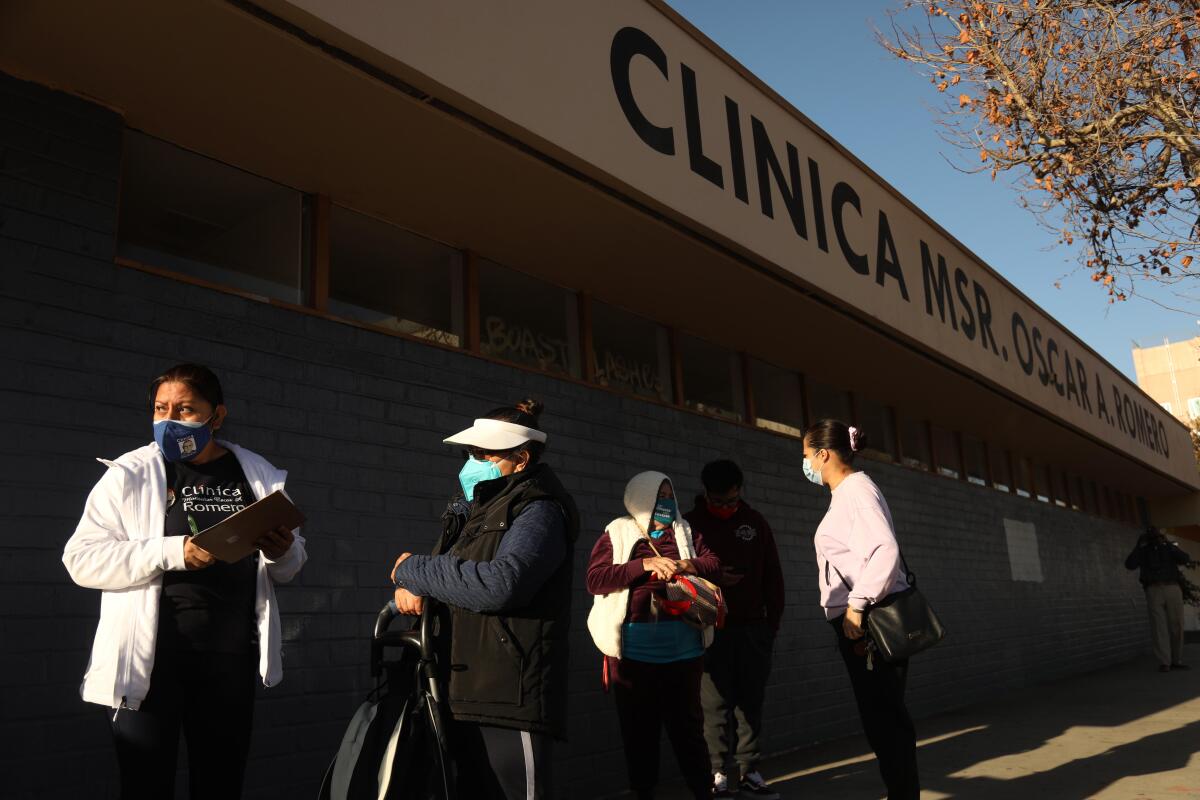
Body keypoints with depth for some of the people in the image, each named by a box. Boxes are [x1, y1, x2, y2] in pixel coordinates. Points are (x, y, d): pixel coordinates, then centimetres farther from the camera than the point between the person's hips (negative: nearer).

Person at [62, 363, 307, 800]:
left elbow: (289, 568, 16)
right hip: (151, 657, -3)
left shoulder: (260, 475, 9)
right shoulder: (130, 473, 0)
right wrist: (173, 551, -21)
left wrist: (282, 552, -8)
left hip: (232, 658, 3)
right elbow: (81, 558, -8)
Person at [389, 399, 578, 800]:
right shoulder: (473, 509, 15)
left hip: (510, 702, -8)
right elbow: (448, 565, 24)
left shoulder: (538, 512, -10)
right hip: (463, 697, 8)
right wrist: (409, 584, -1)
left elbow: (498, 585, -26)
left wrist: (412, 569, -13)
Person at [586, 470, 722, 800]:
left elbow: (714, 564, 7)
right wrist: (644, 564, -17)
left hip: (683, 648, 2)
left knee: (688, 723, 11)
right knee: (639, 728, 9)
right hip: (633, 650, -2)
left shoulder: (685, 532, 13)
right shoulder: (617, 533, 1)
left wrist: (683, 565, -13)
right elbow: (595, 579, -9)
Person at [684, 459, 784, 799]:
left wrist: (773, 621, 7)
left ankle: (749, 772, 13)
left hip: (753, 628, 3)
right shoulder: (690, 524, 0)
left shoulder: (755, 522, 8)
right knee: (716, 705, -2)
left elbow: (773, 575, 10)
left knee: (751, 703, 6)